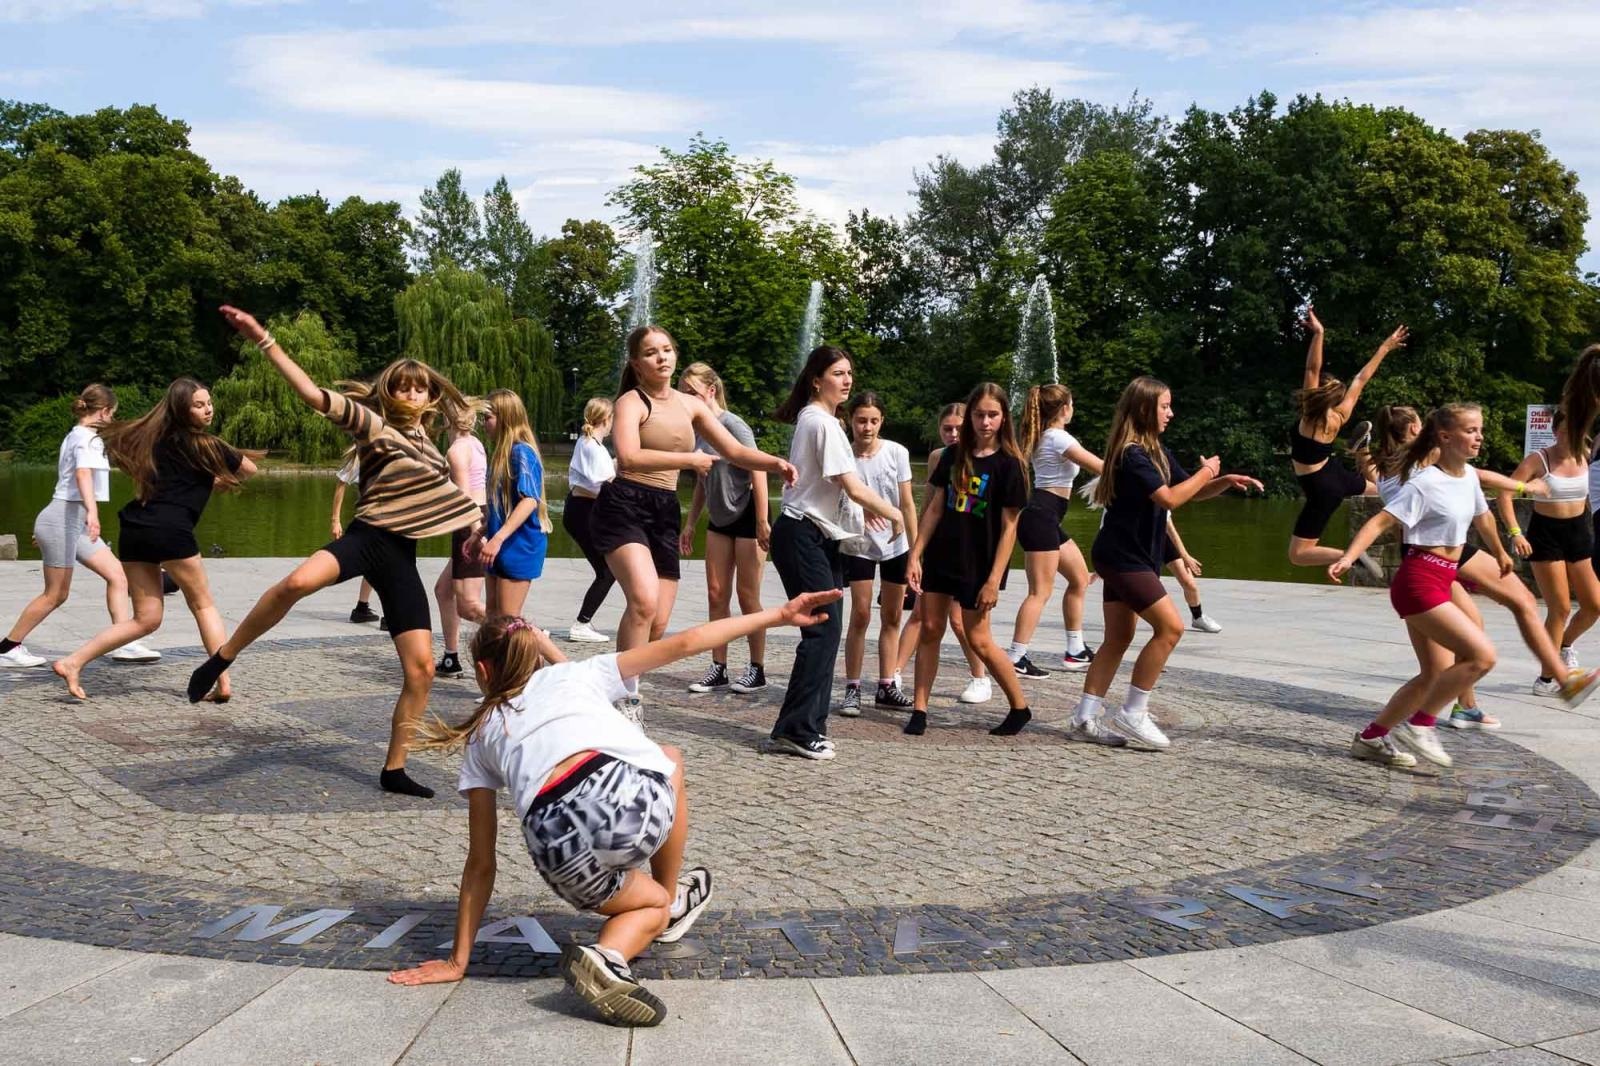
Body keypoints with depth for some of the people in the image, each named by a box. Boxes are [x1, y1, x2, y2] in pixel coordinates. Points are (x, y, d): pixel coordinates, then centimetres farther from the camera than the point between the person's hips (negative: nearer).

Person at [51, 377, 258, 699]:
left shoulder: (157, 437, 18)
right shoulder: (202, 443, 1)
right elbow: (249, 469, 11)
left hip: (135, 528, 6)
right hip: (169, 529, -6)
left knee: (146, 618, 11)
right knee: (203, 605, 10)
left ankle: (72, 662, 0)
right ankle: (223, 682, 6)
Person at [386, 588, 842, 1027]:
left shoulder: (479, 740, 29)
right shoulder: (574, 674, 28)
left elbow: (480, 865, 26)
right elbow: (684, 643, 21)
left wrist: (458, 961, 31)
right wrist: (779, 614, 25)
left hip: (557, 850, 1)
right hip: (633, 795, -1)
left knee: (650, 903, 33)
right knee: (668, 759, 37)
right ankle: (673, 904, 44)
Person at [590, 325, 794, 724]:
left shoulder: (690, 406, 15)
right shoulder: (631, 401, -4)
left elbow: (735, 451, 15)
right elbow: (628, 457, -22)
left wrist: (776, 463, -3)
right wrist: (688, 460, -17)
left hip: (664, 513, 7)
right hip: (623, 506, -6)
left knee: (657, 624, 3)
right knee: (645, 600, -27)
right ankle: (626, 696, -15)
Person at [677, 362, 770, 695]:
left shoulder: (733, 425, -17)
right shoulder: (698, 430, 3)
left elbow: (758, 471, -19)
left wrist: (762, 522, -22)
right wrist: (690, 524, 12)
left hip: (747, 516, -7)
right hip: (719, 520, 7)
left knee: (747, 596, -2)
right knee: (716, 595, 4)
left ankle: (757, 670, 9)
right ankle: (718, 669, 11)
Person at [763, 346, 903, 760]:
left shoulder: (813, 419, 18)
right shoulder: (823, 422, -13)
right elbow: (853, 488, -17)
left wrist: (863, 514, 15)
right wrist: (892, 513, -3)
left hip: (820, 538, 10)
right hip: (803, 536, -10)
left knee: (824, 631, 7)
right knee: (823, 630, -12)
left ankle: (810, 726, 11)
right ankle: (795, 731, -9)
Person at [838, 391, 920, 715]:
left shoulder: (897, 452, -8)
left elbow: (907, 504, -5)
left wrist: (915, 551, -5)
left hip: (896, 545, 2)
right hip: (858, 545, -2)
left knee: (892, 617, 9)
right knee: (861, 615, -6)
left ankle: (886, 687, 19)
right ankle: (852, 688, 3)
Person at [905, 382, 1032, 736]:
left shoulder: (1010, 464, -9)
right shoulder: (953, 455, 5)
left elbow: (1009, 528, -11)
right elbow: (935, 509, 7)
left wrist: (994, 580, -15)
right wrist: (915, 555, 1)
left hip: (977, 564, -5)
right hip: (940, 556, 5)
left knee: (978, 640, -1)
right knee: (930, 630, 4)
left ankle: (1020, 707, 17)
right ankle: (919, 710, 12)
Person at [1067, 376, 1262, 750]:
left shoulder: (1158, 452, 13)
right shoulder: (1131, 454, -17)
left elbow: (1192, 491, 20)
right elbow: (1169, 498, -23)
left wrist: (1226, 481, 3)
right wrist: (1206, 473, -9)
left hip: (1126, 557, 10)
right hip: (1122, 556, -10)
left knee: (1119, 638, 9)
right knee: (1170, 626, -12)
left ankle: (1084, 719, 11)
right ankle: (1131, 715, -6)